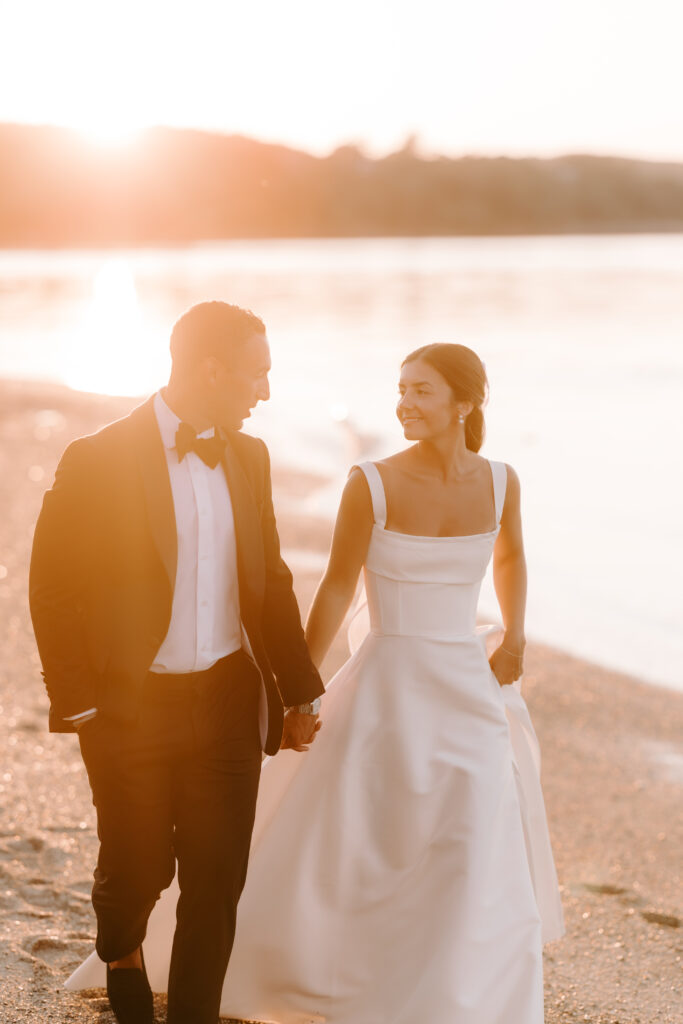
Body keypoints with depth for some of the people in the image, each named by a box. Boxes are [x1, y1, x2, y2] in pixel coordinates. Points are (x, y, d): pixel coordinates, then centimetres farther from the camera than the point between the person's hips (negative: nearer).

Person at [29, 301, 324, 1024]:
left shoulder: (247, 457, 5)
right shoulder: (97, 461, -11)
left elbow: (270, 580, 13)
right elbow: (53, 591, -7)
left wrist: (300, 692, 13)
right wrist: (77, 703, -9)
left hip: (228, 701, 4)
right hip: (132, 710, -4)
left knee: (218, 882, 5)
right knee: (138, 869, 11)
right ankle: (121, 951, 44)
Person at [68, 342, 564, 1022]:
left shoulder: (498, 482, -1)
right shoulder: (371, 485, -12)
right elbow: (336, 589, -6)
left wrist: (514, 639, 10)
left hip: (471, 694, 3)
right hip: (388, 691, -3)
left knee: (480, 870, 3)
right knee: (333, 853, 6)